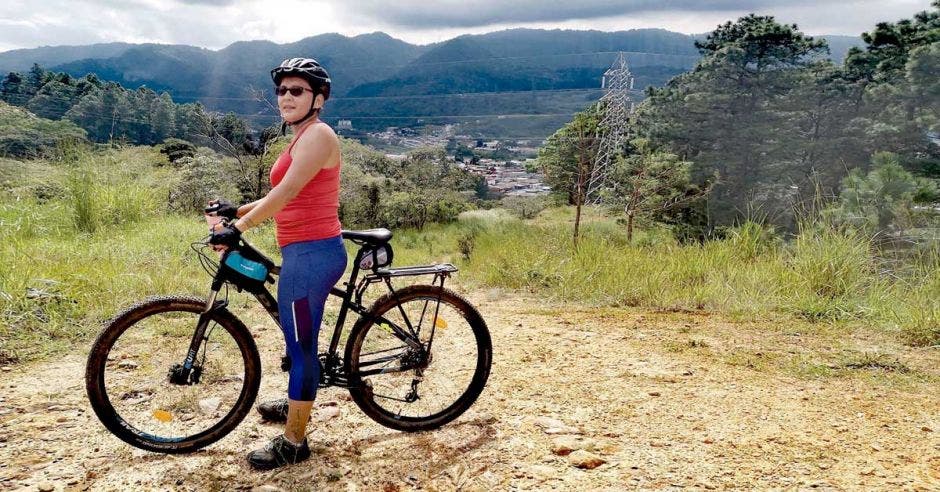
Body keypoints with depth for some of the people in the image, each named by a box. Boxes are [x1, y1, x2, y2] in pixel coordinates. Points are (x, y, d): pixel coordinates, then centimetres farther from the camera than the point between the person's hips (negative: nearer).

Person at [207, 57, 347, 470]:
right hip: (306, 253, 11)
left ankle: (293, 442, 11)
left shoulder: (317, 134, -13)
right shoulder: (302, 138, 19)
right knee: (299, 339, 26)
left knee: (300, 344, -2)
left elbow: (286, 192, -23)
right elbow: (285, 197, 22)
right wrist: (238, 211, 17)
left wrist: (239, 228, -24)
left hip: (311, 254, -11)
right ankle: (294, 405, 47)